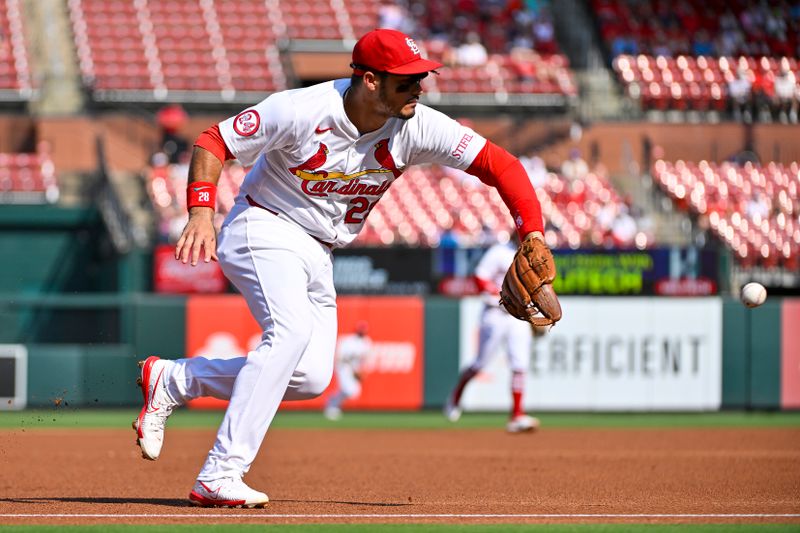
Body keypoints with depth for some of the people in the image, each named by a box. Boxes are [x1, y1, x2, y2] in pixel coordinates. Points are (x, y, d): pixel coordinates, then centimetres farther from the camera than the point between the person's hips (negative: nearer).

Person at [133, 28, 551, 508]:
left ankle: (169, 380, 16)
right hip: (265, 229, -6)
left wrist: (533, 235, -28)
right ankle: (219, 477, -28)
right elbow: (213, 142, -18)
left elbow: (499, 163, -14)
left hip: (320, 253, 6)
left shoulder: (417, 127, -14)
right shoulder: (302, 111, -25)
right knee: (291, 328, -30)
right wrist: (202, 213, -32)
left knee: (311, 378, 0)